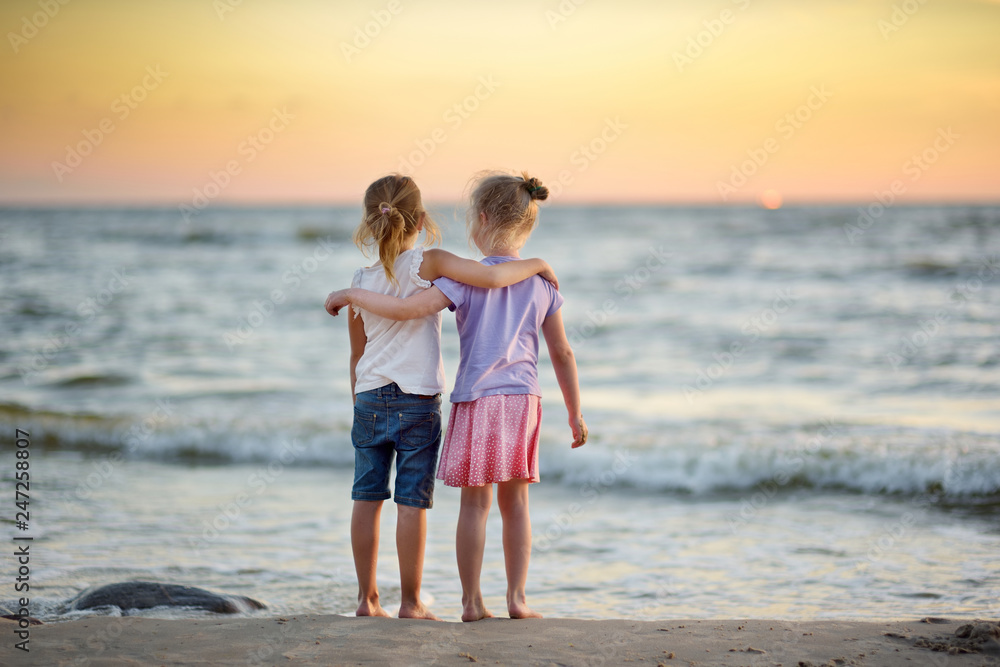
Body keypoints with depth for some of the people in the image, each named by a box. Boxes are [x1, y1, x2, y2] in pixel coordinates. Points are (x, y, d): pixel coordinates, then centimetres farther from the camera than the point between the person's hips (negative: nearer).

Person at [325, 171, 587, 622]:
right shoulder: (541, 283, 3)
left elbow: (407, 308, -19)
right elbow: (562, 354, 7)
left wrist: (351, 294, -6)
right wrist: (575, 414, 15)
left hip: (477, 399, -3)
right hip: (523, 399, 3)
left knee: (475, 503, 3)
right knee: (515, 502, 12)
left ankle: (472, 602, 5)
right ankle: (517, 598, 11)